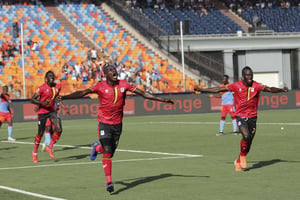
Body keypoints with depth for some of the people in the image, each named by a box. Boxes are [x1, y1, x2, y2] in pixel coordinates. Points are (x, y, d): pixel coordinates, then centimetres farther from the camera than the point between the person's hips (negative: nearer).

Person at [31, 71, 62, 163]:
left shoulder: (57, 87, 1)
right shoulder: (42, 88, -16)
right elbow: (32, 100, -16)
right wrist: (42, 103, -28)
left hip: (52, 110, 4)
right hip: (42, 112, -4)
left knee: (59, 130, -15)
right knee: (40, 134, 5)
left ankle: (49, 147, 5)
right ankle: (34, 153, 25)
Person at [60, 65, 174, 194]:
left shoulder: (123, 84, 1)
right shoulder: (100, 86, -8)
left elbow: (142, 93, 5)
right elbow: (82, 93, -13)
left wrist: (162, 100, 3)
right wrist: (63, 97, -25)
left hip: (118, 123, 4)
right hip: (104, 123, -4)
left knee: (111, 151, 11)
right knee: (107, 152, -11)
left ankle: (97, 147, 44)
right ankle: (109, 182, -7)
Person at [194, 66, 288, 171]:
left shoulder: (256, 86, -6)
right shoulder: (236, 86, -7)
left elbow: (269, 89, -15)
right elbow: (218, 90, -1)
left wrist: (281, 90, -33)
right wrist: (201, 90, -2)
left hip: (252, 117, 2)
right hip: (241, 116, -2)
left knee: (248, 143, 7)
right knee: (246, 136, -26)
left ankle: (238, 161, 30)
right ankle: (242, 156, 0)